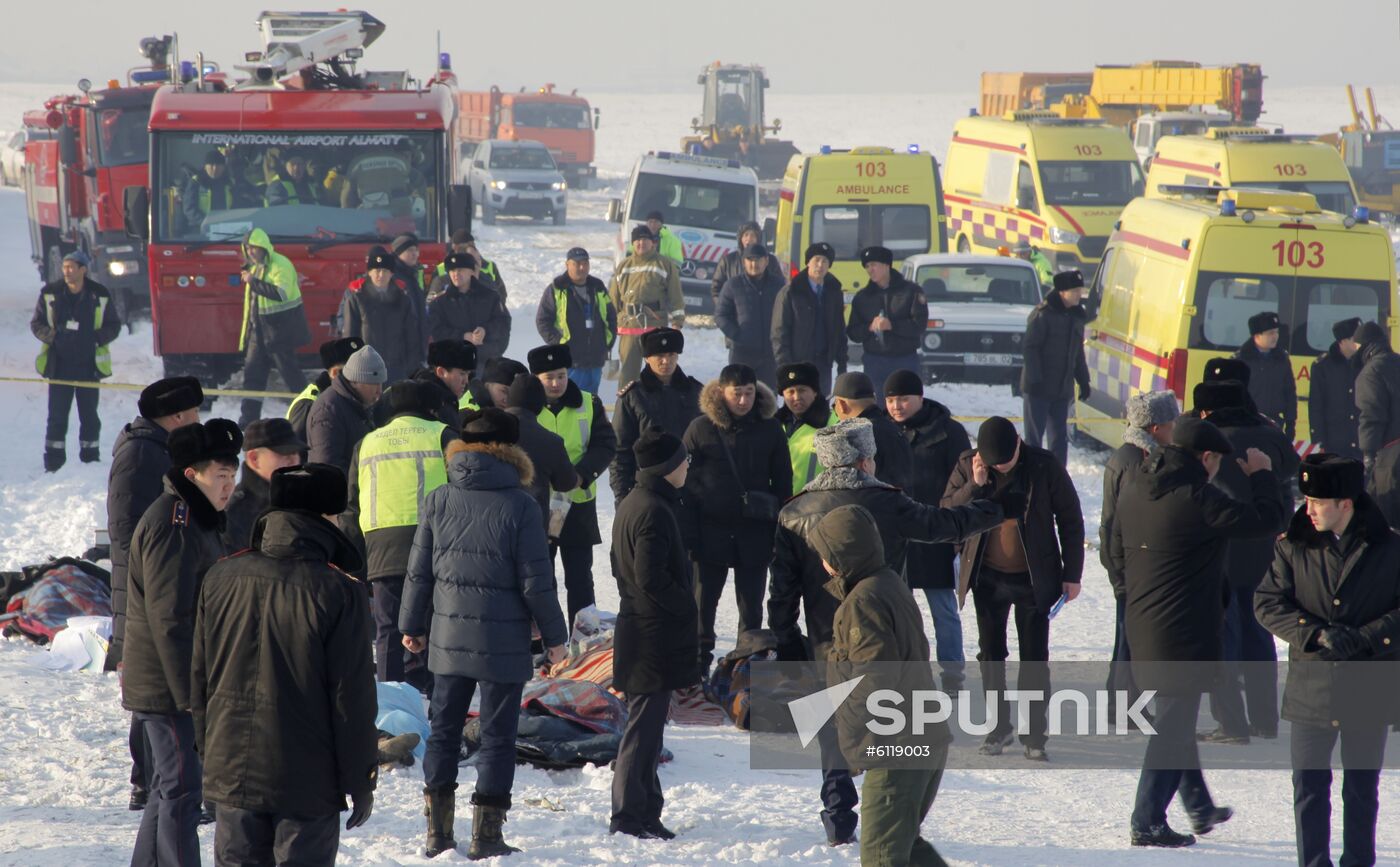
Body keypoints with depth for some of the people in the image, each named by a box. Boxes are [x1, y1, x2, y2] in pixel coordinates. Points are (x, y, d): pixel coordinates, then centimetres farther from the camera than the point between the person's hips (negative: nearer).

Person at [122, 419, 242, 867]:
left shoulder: (199, 519, 14)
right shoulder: (173, 526, -19)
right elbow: (169, 620, -24)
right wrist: (190, 694, -24)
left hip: (182, 684, 10)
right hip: (167, 689, -10)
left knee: (170, 789, 17)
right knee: (180, 794, -7)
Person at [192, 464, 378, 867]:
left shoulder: (221, 578, 2)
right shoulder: (339, 592, -14)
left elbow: (199, 678, 9)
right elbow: (353, 697, -11)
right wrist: (361, 781, -1)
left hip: (231, 773, 4)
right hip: (308, 784, -4)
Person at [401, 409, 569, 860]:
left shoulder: (439, 501, -1)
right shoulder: (519, 506, -10)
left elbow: (419, 571, 5)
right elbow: (536, 581, -9)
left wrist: (412, 624, 17)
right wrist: (554, 635, 3)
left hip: (449, 638, 3)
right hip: (503, 644, -3)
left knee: (444, 731, 13)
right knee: (497, 737, 4)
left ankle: (438, 831, 12)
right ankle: (486, 835, 3)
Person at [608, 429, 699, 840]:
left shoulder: (630, 504, 14)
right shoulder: (654, 510, -19)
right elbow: (652, 578, -24)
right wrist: (689, 609, -11)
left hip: (636, 627, 10)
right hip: (656, 634, -10)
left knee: (646, 723, 16)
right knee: (645, 725, -6)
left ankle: (645, 811, 22)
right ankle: (629, 816, -3)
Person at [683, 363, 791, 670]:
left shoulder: (770, 431, 1)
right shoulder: (701, 429, -4)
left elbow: (783, 484, 6)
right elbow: (686, 481, -1)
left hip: (755, 534, 1)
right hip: (711, 531, -1)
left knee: (751, 608, 8)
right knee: (703, 602, 6)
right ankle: (698, 664, 17)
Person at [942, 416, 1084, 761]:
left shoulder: (1044, 466, -11)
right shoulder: (968, 466, -5)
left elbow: (1070, 521, -3)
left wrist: (1071, 575, -3)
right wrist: (975, 486, -22)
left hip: (1034, 577, -2)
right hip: (988, 577, 2)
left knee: (1035, 657, 1)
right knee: (990, 653, 10)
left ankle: (1034, 735, 8)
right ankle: (999, 726, 23)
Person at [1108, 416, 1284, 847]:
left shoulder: (1133, 491, 5)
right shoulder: (1198, 497, -20)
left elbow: (1117, 551, 16)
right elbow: (1266, 517, -15)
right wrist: (1262, 476, 2)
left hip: (1142, 629, 8)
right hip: (1185, 634, -8)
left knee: (1175, 718, 21)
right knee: (1173, 726, -1)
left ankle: (1199, 807, 33)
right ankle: (1147, 822, -1)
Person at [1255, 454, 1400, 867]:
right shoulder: (1294, 547, 1)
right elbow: (1267, 602, -2)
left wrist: (1364, 638, -16)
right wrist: (1317, 634, -15)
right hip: (1312, 689, 1)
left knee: (1362, 787, 10)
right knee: (1309, 785, 3)